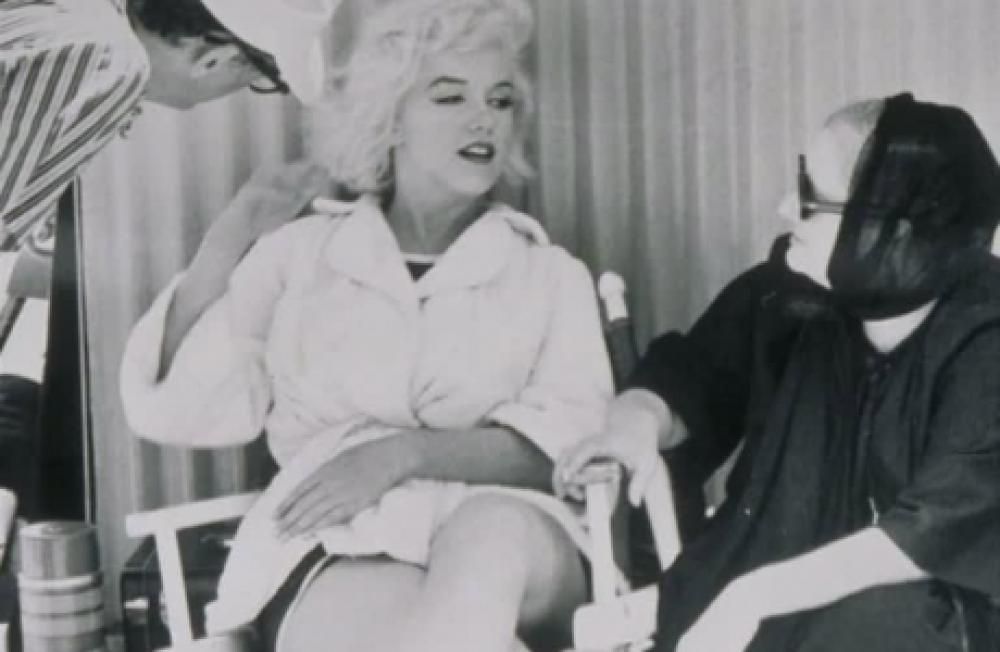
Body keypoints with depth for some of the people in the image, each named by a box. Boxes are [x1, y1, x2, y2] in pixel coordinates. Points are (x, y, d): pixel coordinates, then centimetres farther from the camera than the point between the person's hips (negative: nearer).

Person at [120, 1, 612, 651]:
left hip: (514, 541, 2)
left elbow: (569, 446, 0)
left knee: (492, 529, -36)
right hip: (339, 548, -1)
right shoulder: (301, 253, 17)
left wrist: (405, 453, -14)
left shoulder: (551, 274, 16)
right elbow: (179, 410, 9)